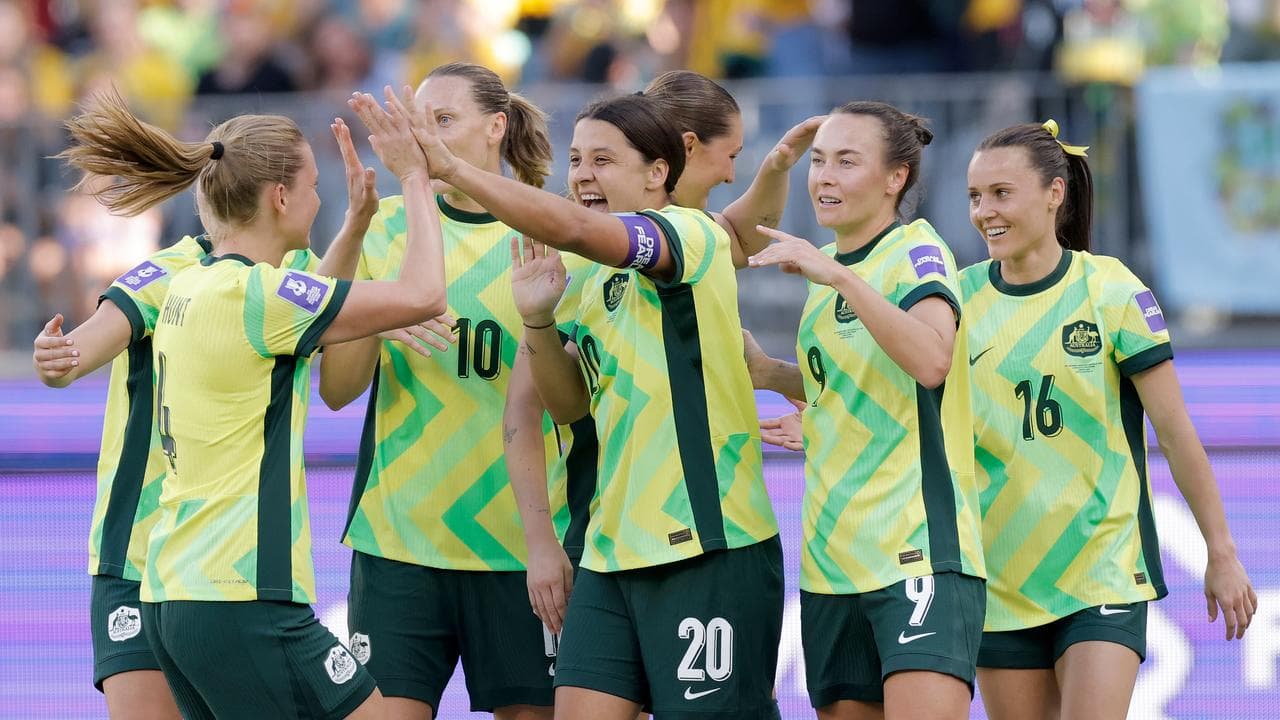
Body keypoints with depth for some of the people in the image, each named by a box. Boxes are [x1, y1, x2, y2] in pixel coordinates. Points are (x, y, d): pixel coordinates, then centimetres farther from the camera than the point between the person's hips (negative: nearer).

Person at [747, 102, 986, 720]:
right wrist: (777, 376, 17)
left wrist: (839, 276, -30)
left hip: (919, 549, -8)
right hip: (832, 561, 8)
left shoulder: (916, 251, -7)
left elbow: (932, 360, -27)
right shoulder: (827, 277, 17)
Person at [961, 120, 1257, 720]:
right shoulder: (960, 298, 3)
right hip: (1002, 577, 4)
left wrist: (1222, 554, -2)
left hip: (1104, 573, -4)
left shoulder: (1112, 292, -7)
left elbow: (1175, 432, -3)